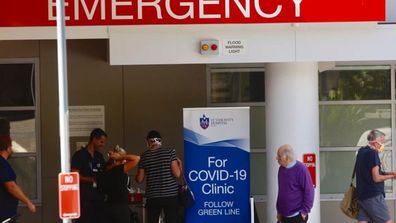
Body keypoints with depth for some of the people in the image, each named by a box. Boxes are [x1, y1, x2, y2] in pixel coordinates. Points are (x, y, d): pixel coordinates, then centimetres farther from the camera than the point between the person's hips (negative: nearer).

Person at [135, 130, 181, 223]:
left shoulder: (144, 156, 3)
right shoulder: (170, 152, -2)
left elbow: (139, 179, 5)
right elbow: (177, 174, -8)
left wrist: (135, 176, 27)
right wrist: (179, 165, 12)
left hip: (152, 197, 1)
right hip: (170, 195, -1)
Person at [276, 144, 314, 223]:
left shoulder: (300, 169, -15)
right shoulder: (281, 169, 7)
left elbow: (309, 191, -13)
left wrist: (305, 211, -13)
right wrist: (279, 210, 14)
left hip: (297, 216, -7)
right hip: (284, 216, 7)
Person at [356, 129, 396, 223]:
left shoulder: (361, 151, 12)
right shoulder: (372, 153, -14)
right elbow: (376, 178, -16)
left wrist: (386, 173, 14)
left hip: (361, 196, 9)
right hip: (373, 196, -8)